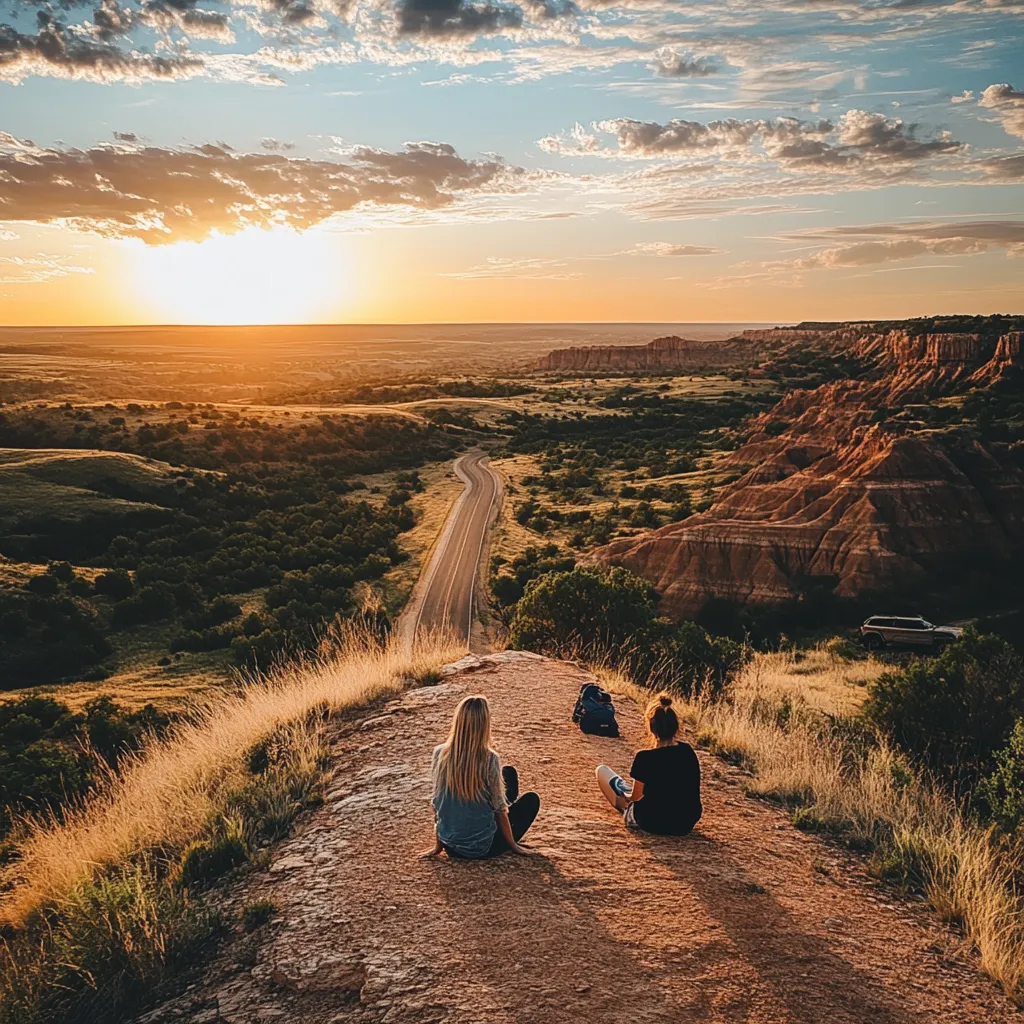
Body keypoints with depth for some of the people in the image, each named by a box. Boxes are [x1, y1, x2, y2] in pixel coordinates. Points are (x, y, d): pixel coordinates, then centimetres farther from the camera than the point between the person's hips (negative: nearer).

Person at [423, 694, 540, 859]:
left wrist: (438, 846, 12)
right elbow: (499, 808, -10)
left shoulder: (440, 754, -10)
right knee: (532, 799, 20)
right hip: (482, 848, -4)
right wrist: (513, 845, 5)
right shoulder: (489, 760, -21)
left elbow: (436, 803, 0)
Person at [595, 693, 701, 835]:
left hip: (654, 824, -5)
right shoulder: (688, 751, -7)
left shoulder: (645, 757, -23)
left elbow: (636, 796, -10)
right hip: (687, 824, 5)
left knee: (602, 770, 11)